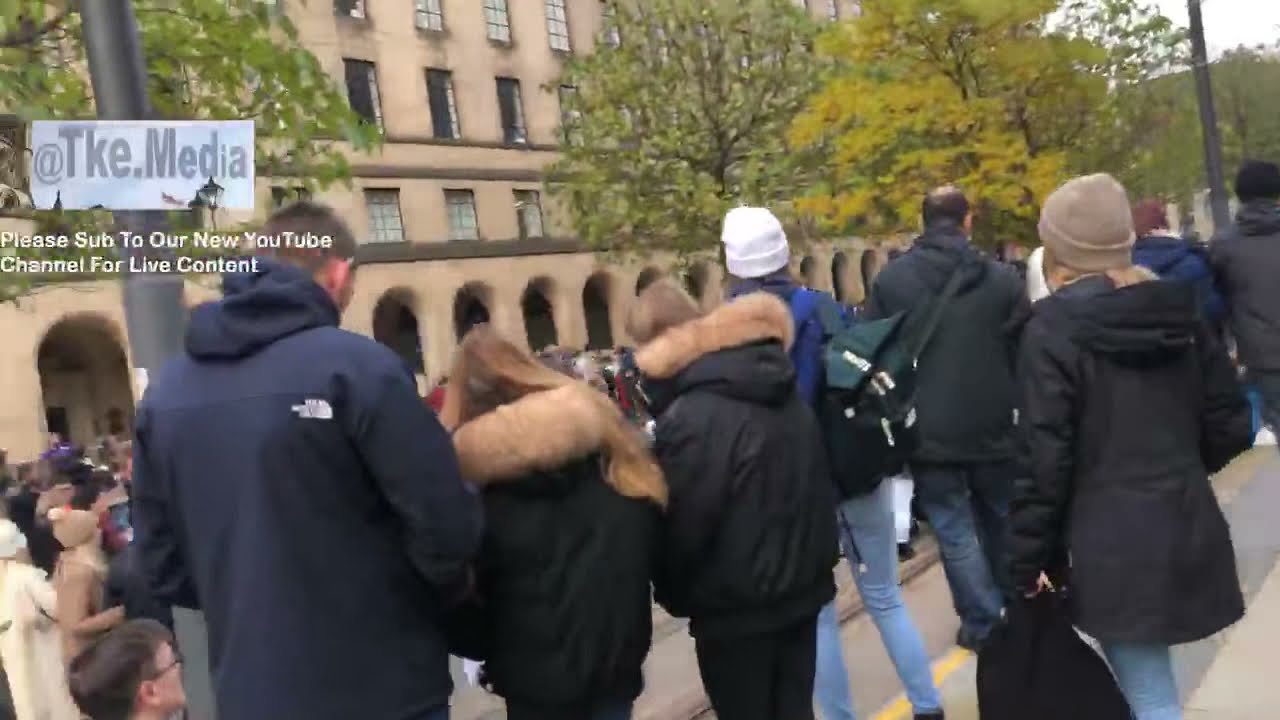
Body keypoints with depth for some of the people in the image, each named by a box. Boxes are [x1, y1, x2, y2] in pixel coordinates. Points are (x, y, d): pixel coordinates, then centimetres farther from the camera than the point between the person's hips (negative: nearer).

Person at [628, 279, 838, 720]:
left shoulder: (691, 417, -23)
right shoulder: (785, 390, 3)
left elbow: (681, 527, -18)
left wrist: (673, 596, 0)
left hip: (736, 607, -7)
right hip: (802, 588, 7)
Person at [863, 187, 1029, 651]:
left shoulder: (890, 278, -5)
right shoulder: (1002, 278, -4)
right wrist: (1013, 402, 18)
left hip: (929, 430, -2)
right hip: (992, 427, 2)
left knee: (955, 531, 7)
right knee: (999, 520, 22)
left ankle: (984, 624, 10)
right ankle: (1012, 610, 37)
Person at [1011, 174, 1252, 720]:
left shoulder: (1055, 328, -12)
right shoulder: (1180, 310, 5)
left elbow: (1046, 456, -15)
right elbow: (1229, 424, 10)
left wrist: (1029, 557, -6)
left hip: (1114, 546, -6)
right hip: (1190, 533, 6)